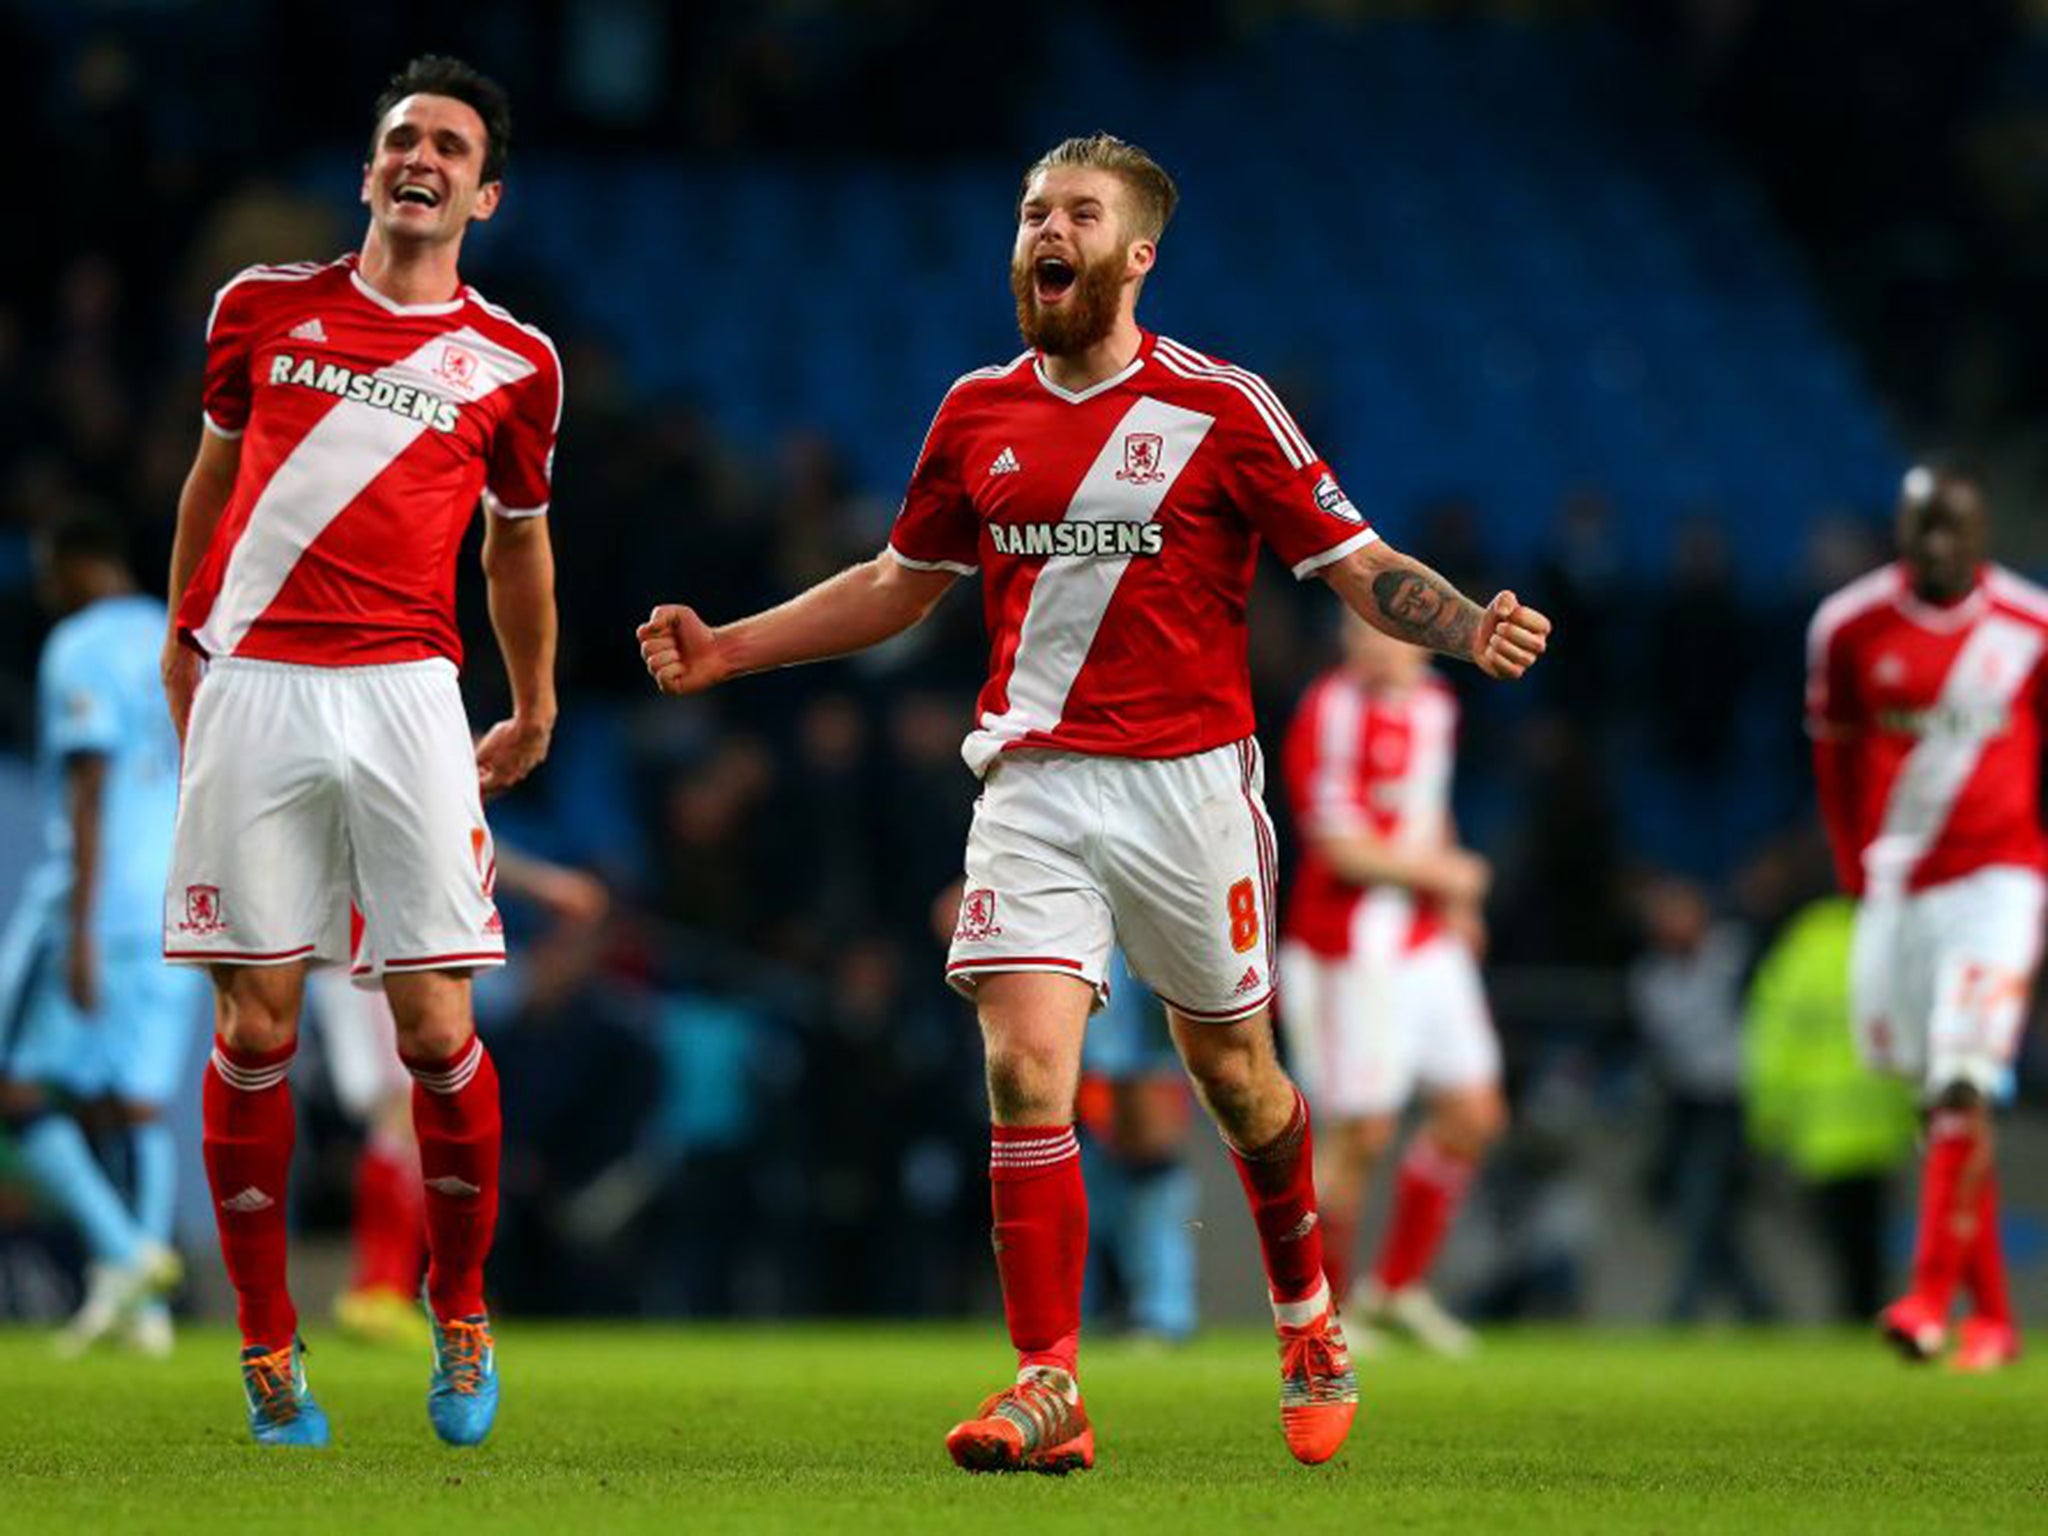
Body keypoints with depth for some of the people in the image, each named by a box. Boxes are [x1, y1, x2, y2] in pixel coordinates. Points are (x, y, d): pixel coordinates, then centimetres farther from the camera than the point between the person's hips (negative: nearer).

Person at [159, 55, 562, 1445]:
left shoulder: (512, 364, 9)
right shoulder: (265, 307, 11)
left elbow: (517, 544, 22)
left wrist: (535, 712, 29)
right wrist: (180, 641, 28)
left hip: (404, 695, 0)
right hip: (252, 691, 1)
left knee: (437, 1027, -6)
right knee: (256, 1025, -2)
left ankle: (462, 1318, 13)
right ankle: (267, 1346, 8)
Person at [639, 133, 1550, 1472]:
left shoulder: (1222, 409, -3)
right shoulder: (979, 414, 9)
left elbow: (1356, 564, -2)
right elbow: (900, 585, 22)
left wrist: (1469, 631, -21)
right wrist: (725, 650, 16)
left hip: (1187, 780, -2)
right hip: (1036, 783, 2)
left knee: (1233, 1072, 10)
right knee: (1025, 1070, -14)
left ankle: (1308, 1316, 36)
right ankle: (1049, 1392, -12)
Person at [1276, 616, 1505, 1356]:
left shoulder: (1434, 704, 10)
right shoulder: (1332, 712, -16)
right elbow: (1342, 849, -20)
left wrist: (1456, 905, 10)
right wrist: (1445, 874, -8)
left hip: (1428, 945, 8)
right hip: (1352, 953, -8)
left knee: (1473, 1115, 7)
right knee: (1361, 1134, -4)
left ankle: (1397, 1287, 21)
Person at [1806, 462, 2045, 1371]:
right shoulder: (1853, 629, 0)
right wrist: (1859, 875, 13)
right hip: (1898, 890, 3)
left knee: (1963, 1088, -16)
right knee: (1939, 1096, 6)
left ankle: (1931, 1296, -16)